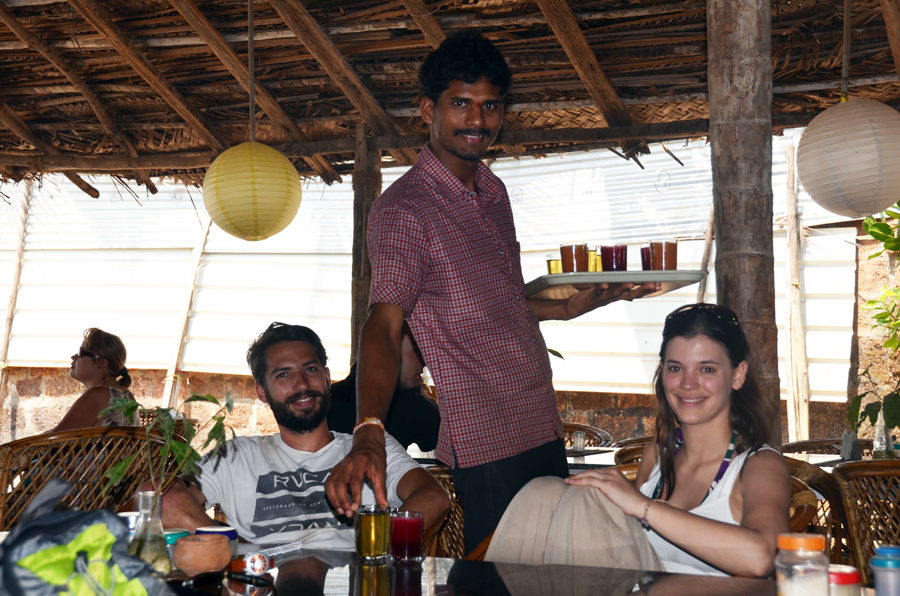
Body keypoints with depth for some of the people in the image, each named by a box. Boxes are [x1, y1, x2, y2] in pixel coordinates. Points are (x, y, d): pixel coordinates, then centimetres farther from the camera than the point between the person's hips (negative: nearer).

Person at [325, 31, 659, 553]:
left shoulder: (494, 192, 13)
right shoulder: (403, 209, -13)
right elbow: (384, 324, -26)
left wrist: (578, 304, 19)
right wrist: (368, 434, -40)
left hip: (545, 431, 8)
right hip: (485, 448, -8)